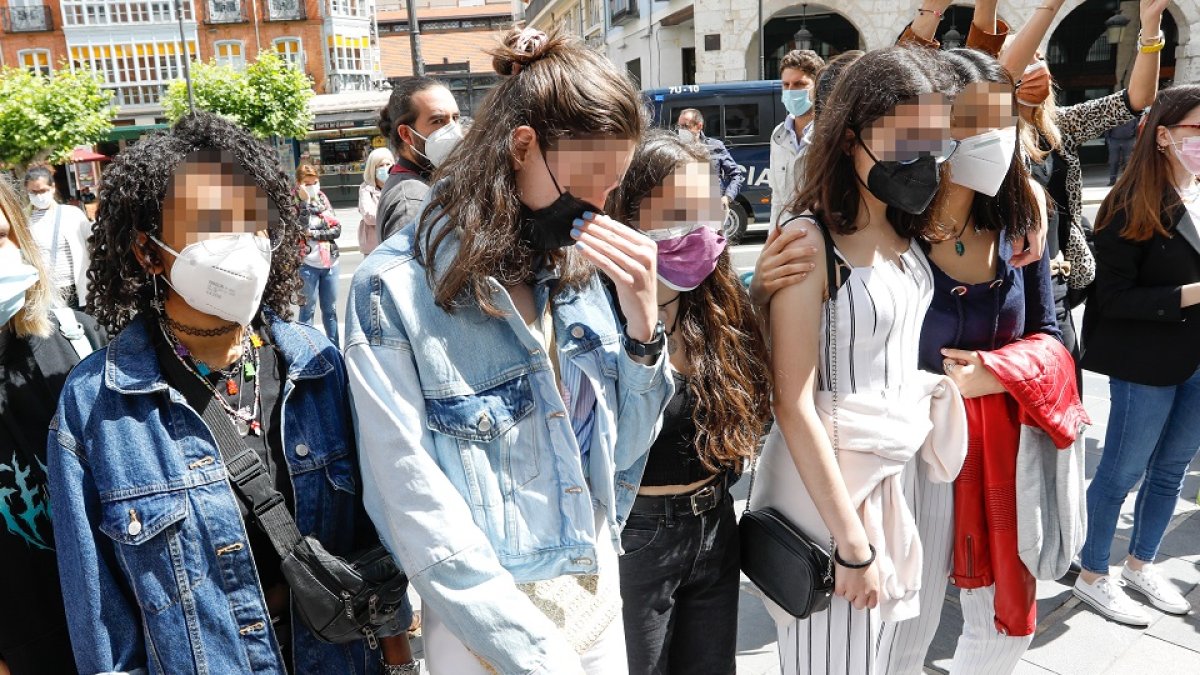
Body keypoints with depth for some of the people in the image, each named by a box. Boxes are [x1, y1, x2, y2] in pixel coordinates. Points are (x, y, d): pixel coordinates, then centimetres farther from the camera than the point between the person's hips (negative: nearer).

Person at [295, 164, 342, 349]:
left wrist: (314, 233, -11)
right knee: (308, 309, 0)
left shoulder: (324, 201, 9)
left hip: (330, 263, 5)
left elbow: (337, 229, 2)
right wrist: (305, 202, -21)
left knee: (330, 309, 13)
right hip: (307, 264, -5)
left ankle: (335, 347, 21)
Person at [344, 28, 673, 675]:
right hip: (487, 618, -5)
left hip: (601, 592, 6)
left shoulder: (578, 266, -1)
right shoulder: (396, 288, -17)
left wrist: (642, 319, -14)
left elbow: (623, 451, 0)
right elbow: (413, 502, -18)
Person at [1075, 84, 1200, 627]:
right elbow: (1113, 299, -17)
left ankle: (1140, 565, 37)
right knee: (1123, 471, 5)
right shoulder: (1132, 207, -14)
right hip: (1149, 364, -6)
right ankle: (1092, 576, 24)